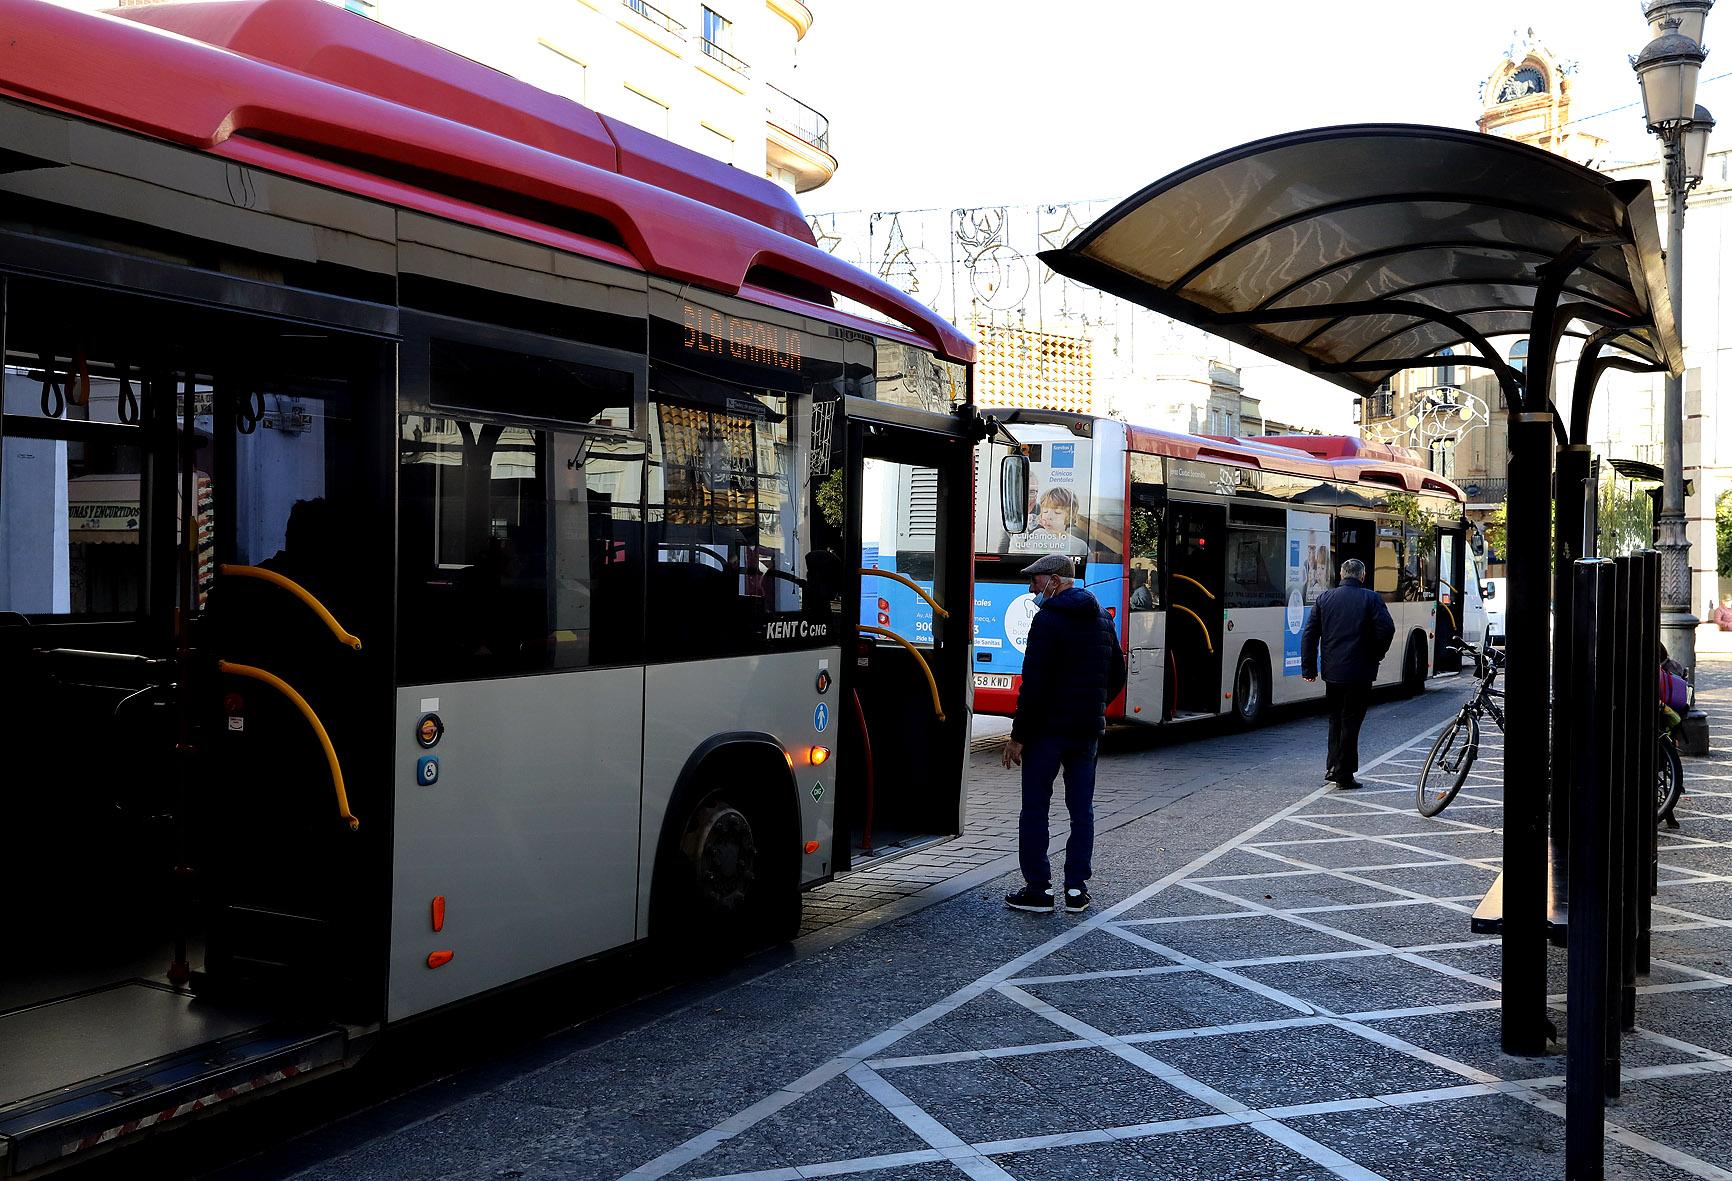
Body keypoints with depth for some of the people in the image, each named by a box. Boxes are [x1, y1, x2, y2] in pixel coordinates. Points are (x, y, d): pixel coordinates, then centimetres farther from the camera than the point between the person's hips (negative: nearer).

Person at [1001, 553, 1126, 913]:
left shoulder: (1049, 619, -13)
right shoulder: (1102, 618, 11)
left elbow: (1034, 684, -18)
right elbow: (1117, 676, 18)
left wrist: (1018, 735, -14)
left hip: (1048, 726, -7)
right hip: (1089, 730, 7)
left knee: (1035, 807, 2)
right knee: (1081, 807, 11)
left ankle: (1038, 888, 4)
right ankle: (1076, 888, 12)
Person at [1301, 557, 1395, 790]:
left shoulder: (1325, 598, 6)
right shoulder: (1371, 599, -4)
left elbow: (1309, 634, 3)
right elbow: (1386, 629, -14)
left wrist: (1308, 668, 8)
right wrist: (1376, 655, 3)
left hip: (1332, 672, 3)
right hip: (1359, 672, -3)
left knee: (1335, 719, 18)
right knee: (1350, 722, 2)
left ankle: (1332, 769, 19)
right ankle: (1344, 776, 3)